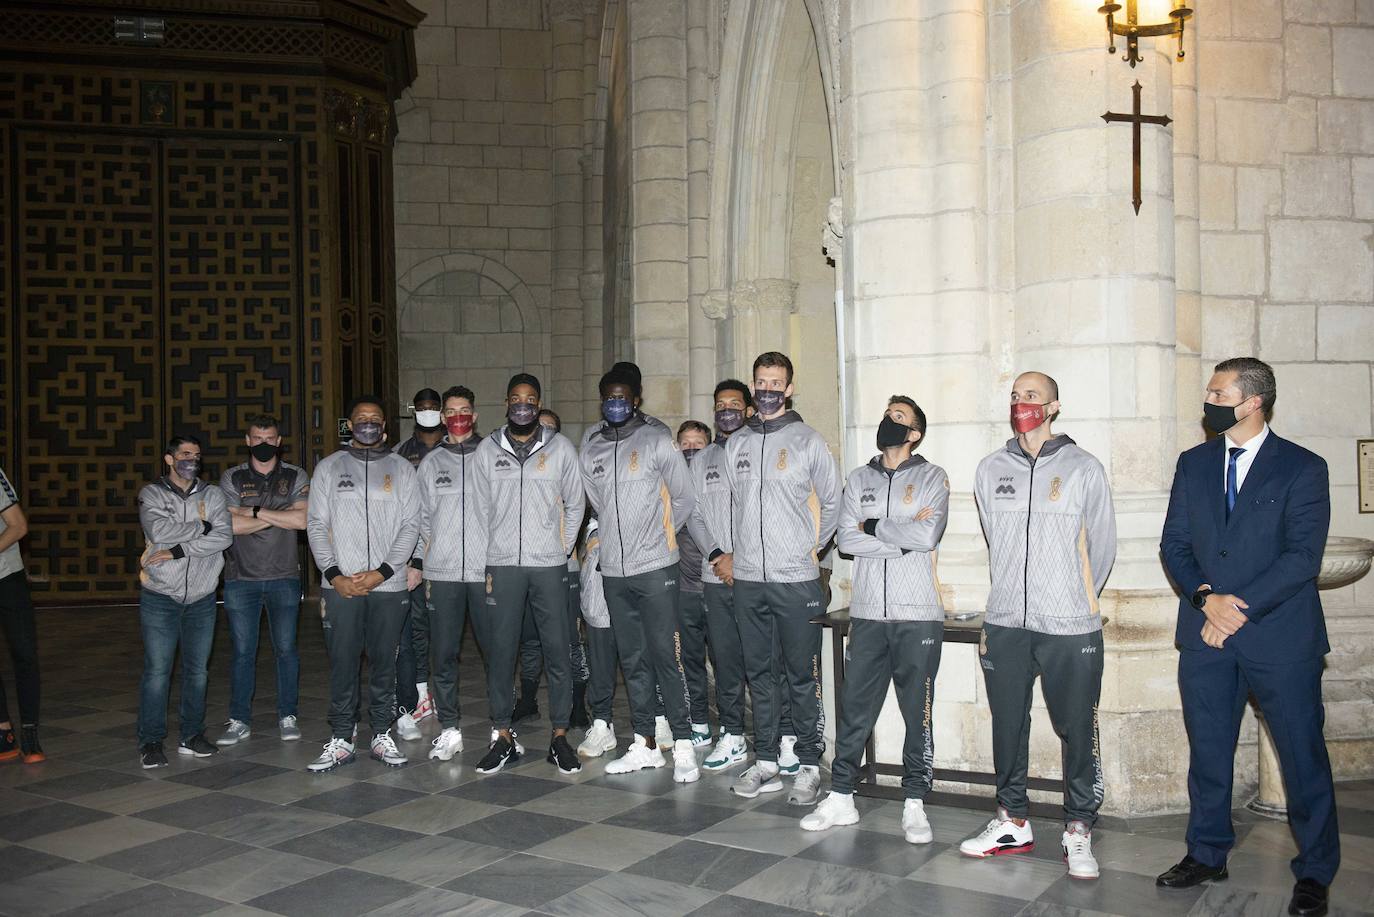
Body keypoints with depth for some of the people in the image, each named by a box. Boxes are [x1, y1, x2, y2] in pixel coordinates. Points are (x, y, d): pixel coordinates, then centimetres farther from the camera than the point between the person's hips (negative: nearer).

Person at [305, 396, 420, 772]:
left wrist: (381, 572, -10)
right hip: (340, 585, 0)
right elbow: (316, 525, 3)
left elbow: (410, 526, 1)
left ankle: (382, 735, 16)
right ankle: (341, 740, 10)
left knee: (384, 663, 6)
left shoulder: (401, 469, 8)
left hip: (388, 585, 0)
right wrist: (335, 575, -8)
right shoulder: (329, 468, 9)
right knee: (342, 663, 1)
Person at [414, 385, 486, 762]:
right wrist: (420, 565, 7)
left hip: (486, 571, -2)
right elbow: (423, 519, 15)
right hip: (442, 573, 2)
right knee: (444, 653, 3)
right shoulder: (431, 463, 13)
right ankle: (448, 729, 12)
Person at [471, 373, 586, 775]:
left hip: (549, 565, -1)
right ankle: (504, 738, 14)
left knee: (557, 651, 1)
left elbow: (575, 504, 10)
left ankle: (560, 737, 11)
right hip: (502, 565, 1)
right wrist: (490, 555, 6)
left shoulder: (560, 447, 4)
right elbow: (482, 508, 10)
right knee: (500, 652, 3)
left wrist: (562, 549, 5)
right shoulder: (487, 449, 7)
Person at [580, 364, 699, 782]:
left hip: (655, 568, -5)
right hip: (614, 571, 5)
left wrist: (657, 535, 7)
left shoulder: (657, 440, -3)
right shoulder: (591, 449, 10)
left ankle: (684, 747, 0)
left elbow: (684, 499, 3)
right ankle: (645, 744, 19)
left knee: (666, 656, -5)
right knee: (633, 660, 11)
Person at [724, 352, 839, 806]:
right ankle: (765, 761, 20)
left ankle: (809, 765, 10)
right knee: (760, 673, 11)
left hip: (796, 580, -4)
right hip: (747, 579, 4)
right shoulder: (735, 444, 11)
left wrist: (814, 546, 8)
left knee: (802, 677, 0)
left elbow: (832, 503, 8)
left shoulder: (808, 441, 0)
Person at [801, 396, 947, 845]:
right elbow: (846, 539, 0)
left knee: (918, 711, 2)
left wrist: (873, 527, -4)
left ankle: (914, 804, 13)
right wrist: (903, 536, -8)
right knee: (854, 707, 5)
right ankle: (840, 797, 15)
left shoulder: (931, 477, 4)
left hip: (918, 615, -3)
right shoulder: (859, 479, 13)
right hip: (867, 613, 3)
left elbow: (928, 535, -12)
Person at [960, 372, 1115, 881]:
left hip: (1071, 627, -3)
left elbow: (1101, 545, 6)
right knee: (1008, 727, 10)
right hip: (1006, 624, 3)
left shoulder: (1083, 468, 0)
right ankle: (1012, 823, 24)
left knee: (1077, 731, 3)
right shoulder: (991, 470, 9)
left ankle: (1078, 830, 17)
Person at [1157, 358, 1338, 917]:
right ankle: (1207, 855, 27)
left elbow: (1303, 557, -11)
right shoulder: (1194, 464, 10)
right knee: (1207, 750, 12)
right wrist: (1206, 597, -9)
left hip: (1280, 638, -4)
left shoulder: (1302, 468, -4)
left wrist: (1239, 608, -15)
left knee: (1303, 755, 4)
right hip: (1207, 636, 4)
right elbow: (1174, 543, 8)